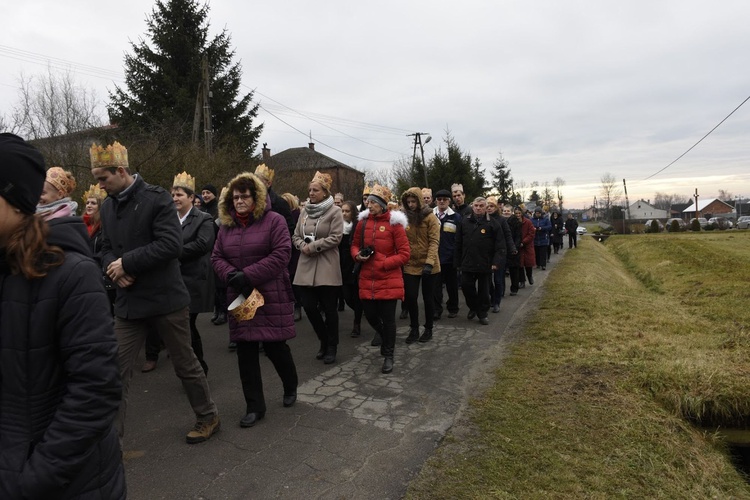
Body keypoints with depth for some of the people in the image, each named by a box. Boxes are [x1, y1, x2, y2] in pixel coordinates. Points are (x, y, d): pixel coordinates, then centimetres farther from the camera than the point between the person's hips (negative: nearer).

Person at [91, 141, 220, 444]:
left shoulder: (157, 198, -13)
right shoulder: (108, 206, 8)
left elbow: (171, 245, -22)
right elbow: (107, 248, 14)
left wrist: (126, 263, -19)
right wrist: (112, 266, -8)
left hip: (165, 297, -5)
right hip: (129, 300, 6)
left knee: (185, 364, 10)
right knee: (118, 371, 6)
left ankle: (208, 417, 31)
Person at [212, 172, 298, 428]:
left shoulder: (274, 220, -6)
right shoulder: (227, 225, 11)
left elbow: (281, 254, -15)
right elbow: (216, 257, 10)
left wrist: (248, 275, -19)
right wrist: (231, 274, -12)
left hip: (272, 296, -5)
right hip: (239, 297, 5)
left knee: (275, 346, 2)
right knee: (245, 351, 6)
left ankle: (291, 388, 33)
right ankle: (254, 406, 19)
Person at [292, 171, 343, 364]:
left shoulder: (334, 211, -5)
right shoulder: (305, 211, 12)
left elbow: (335, 237, -13)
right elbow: (296, 236, 13)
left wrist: (313, 246, -15)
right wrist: (302, 246, -8)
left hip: (327, 266, -5)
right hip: (307, 265, 5)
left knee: (329, 308, 2)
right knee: (308, 306, 5)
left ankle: (331, 347, 19)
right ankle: (324, 341, 28)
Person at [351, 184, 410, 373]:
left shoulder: (394, 223, -11)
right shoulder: (363, 221, 3)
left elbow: (404, 254, -10)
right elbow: (355, 244, 15)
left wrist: (383, 263, -17)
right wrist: (358, 255, -7)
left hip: (388, 280, -4)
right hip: (367, 279, 4)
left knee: (388, 319, 4)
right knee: (370, 315, 12)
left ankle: (388, 356, 23)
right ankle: (381, 332, 47)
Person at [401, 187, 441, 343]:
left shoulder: (430, 217, -6)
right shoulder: (404, 217, 3)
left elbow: (434, 241, -12)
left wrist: (429, 262, -22)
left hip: (428, 265, -2)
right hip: (410, 265, 2)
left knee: (428, 298, 9)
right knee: (410, 297, 2)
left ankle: (428, 329, 24)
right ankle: (414, 328, 20)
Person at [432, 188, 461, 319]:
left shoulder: (456, 217, 0)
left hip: (450, 257, 0)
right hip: (434, 256, 1)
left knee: (451, 284, 12)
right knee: (435, 284, 1)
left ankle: (453, 308, 26)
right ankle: (436, 309, 10)